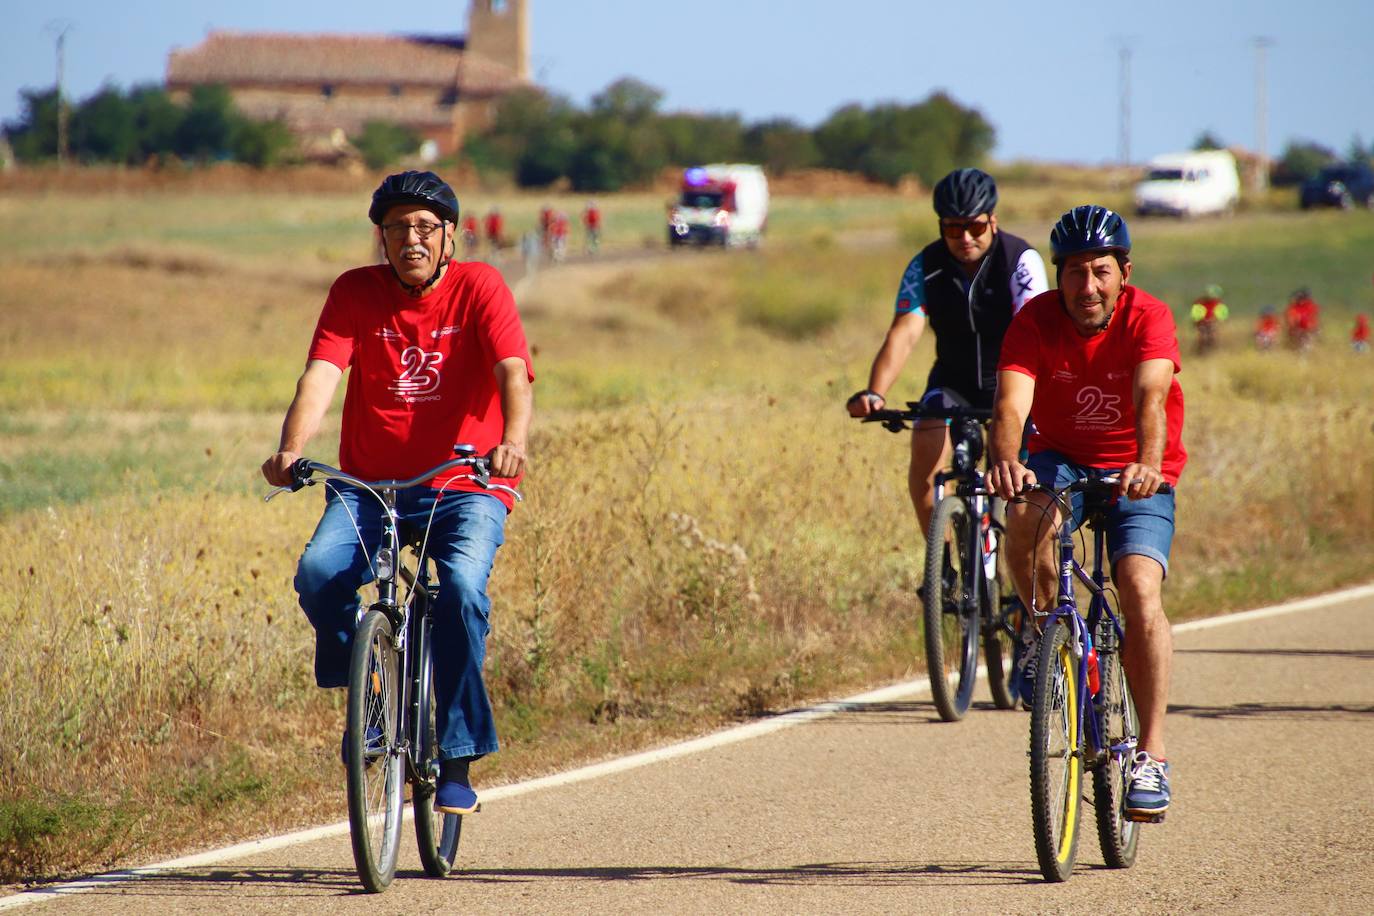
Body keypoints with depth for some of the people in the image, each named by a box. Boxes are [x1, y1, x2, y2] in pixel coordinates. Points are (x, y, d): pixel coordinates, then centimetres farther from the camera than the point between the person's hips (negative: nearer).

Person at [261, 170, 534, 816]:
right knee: (318, 573, -27)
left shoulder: (479, 288, -4)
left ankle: (457, 761, -18)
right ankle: (359, 680, 4)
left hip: (463, 488, -2)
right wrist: (291, 449, -31)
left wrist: (512, 441, -39)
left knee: (463, 587, -30)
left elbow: (513, 373, -18)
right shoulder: (355, 293, 1)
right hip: (369, 485, 2)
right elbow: (320, 376, -12)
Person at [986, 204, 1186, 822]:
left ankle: (1151, 755, -19)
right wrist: (1006, 462, -53)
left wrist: (1148, 465, -57)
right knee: (1026, 516, -34)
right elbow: (1011, 404, -32)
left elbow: (1152, 399, -37)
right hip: (1062, 458, 1)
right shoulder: (1036, 321, -17)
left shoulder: (1148, 319, -20)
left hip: (1138, 475, -1)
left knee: (1140, 587, -24)